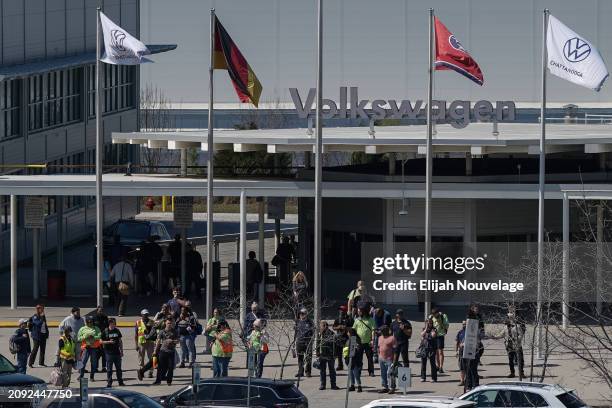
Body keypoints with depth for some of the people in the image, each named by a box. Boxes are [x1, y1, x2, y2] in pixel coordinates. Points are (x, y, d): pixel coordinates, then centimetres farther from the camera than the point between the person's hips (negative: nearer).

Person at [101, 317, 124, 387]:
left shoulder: (117, 331, 9)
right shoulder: (105, 332, -3)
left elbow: (120, 341, 15)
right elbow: (101, 341, -2)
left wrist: (121, 351, 11)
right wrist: (109, 342, -17)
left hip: (117, 352, 4)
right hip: (109, 352, -4)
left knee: (119, 368, 9)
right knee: (109, 369, -1)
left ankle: (120, 381, 16)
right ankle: (109, 382, 4)